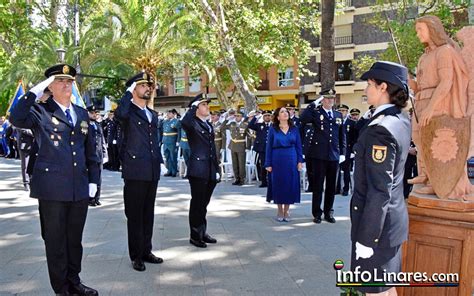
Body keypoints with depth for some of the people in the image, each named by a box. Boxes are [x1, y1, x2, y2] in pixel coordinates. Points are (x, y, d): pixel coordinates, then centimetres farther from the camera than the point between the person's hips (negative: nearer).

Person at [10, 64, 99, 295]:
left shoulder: (82, 114, 14)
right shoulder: (40, 111, -1)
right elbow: (17, 119, -23)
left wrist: (93, 180, 9)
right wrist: (36, 91, -22)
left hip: (80, 188, 5)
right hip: (52, 188, -4)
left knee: (75, 239, 15)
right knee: (55, 240, 6)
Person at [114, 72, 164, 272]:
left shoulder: (153, 115, 18)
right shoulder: (128, 111, -4)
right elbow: (120, 114, -29)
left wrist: (159, 161, 16)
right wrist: (128, 92, -17)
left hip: (152, 172, 7)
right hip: (135, 171, -7)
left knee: (148, 214, 13)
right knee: (134, 215, 2)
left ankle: (146, 251, 24)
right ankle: (136, 256, 12)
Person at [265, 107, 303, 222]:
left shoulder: (294, 129, 5)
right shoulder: (273, 129, 1)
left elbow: (298, 146, 6)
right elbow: (269, 147, 0)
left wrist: (300, 161, -3)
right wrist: (268, 164, -4)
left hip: (291, 160, 2)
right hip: (277, 161, -1)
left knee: (290, 184, 4)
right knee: (278, 184, 5)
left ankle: (286, 211, 18)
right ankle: (280, 211, 18)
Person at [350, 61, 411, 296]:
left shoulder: (380, 130, -24)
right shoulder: (402, 120, 2)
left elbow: (379, 191, -24)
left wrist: (365, 239, -19)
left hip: (377, 223, -9)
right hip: (394, 217, 9)